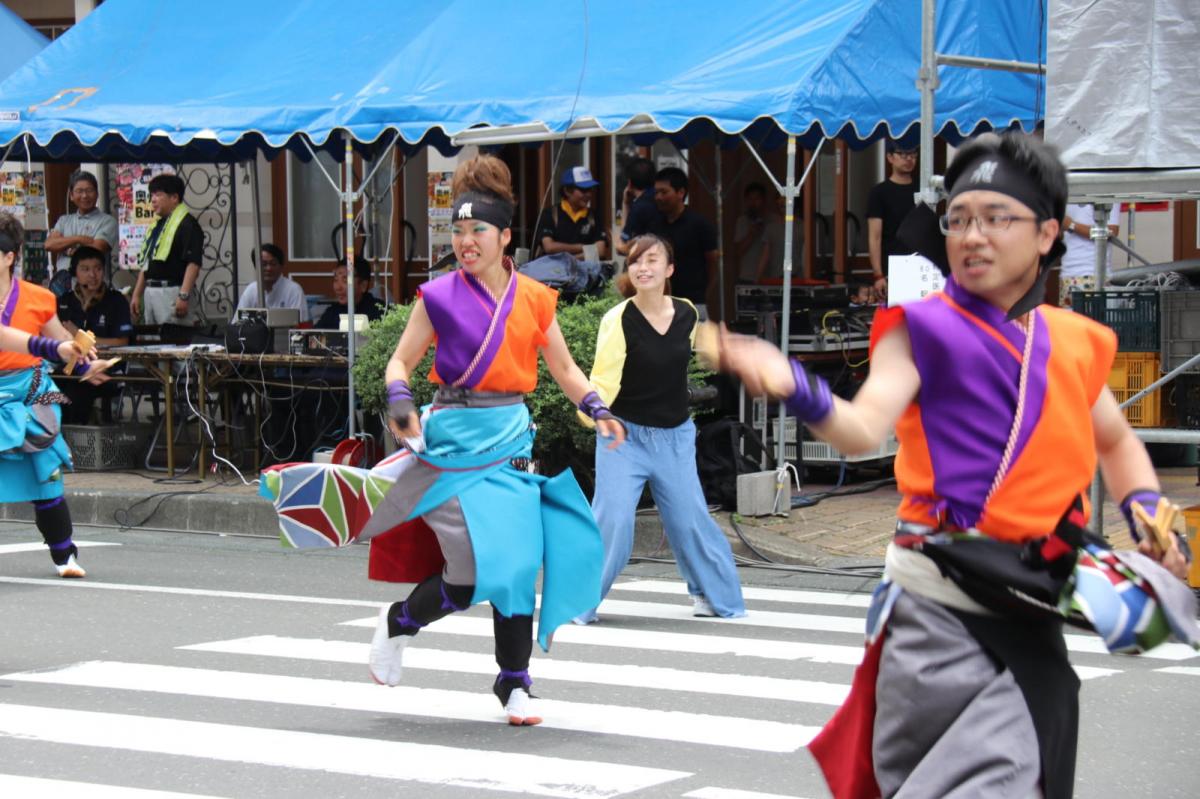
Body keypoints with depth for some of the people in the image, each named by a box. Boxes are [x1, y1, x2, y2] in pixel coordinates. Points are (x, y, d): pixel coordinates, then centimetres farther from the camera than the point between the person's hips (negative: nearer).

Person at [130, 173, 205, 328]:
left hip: (173, 292, -9)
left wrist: (184, 296, -24)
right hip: (151, 292, 9)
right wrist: (137, 295, 19)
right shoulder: (157, 225, 20)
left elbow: (193, 263, -17)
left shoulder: (187, 224, -8)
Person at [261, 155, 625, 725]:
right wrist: (400, 404, -18)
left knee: (519, 561, -1)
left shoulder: (534, 299, 7)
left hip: (511, 437, 4)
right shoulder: (440, 297, -2)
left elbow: (564, 368, 15)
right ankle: (399, 622, 19)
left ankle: (514, 685, 11)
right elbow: (400, 362, 2)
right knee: (477, 568, -11)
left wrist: (598, 410, 0)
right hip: (454, 437, -4)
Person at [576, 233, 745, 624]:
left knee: (690, 519, 8)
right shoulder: (618, 320, -17)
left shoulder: (687, 314, -2)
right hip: (626, 435, -4)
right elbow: (603, 379, -21)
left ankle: (715, 595, 26)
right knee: (612, 520, -12)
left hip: (675, 436, 4)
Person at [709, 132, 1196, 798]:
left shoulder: (1074, 344, 11)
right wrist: (794, 388, -40)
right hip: (941, 605, -5)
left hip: (1032, 614, 5)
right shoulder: (925, 329, -2)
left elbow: (1117, 442, 30)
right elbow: (864, 428, -20)